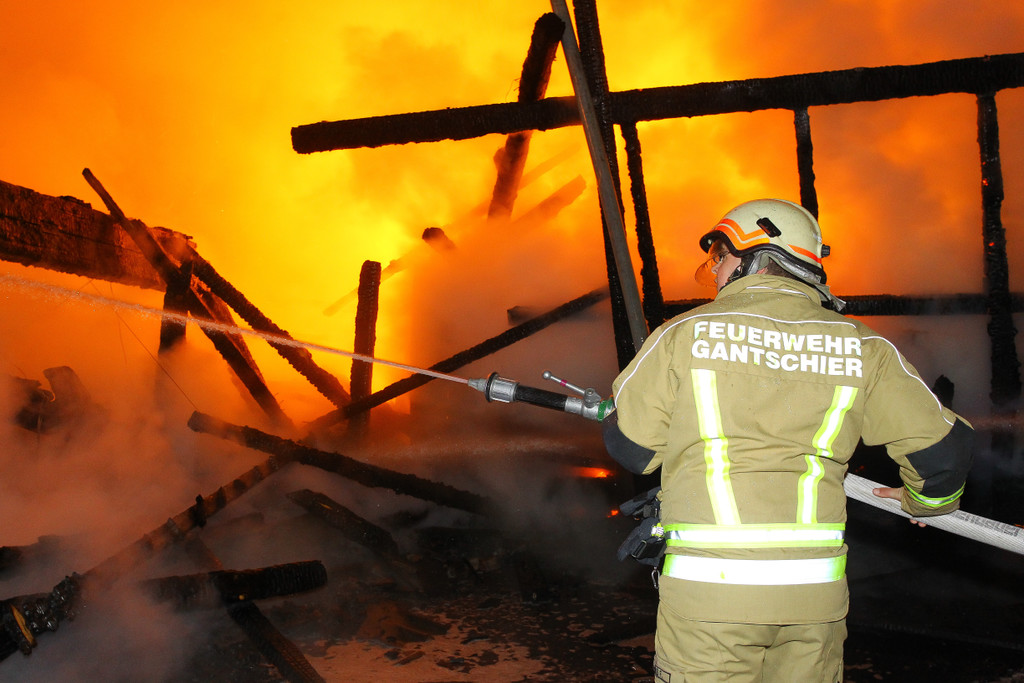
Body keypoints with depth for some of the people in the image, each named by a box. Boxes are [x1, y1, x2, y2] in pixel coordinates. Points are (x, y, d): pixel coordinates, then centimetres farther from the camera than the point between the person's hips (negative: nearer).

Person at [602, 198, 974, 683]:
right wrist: (926, 499, 28)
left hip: (709, 586, -2)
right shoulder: (861, 346, 5)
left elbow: (630, 447, 6)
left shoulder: (682, 334, -1)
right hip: (817, 592, 3)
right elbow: (944, 449, 6)